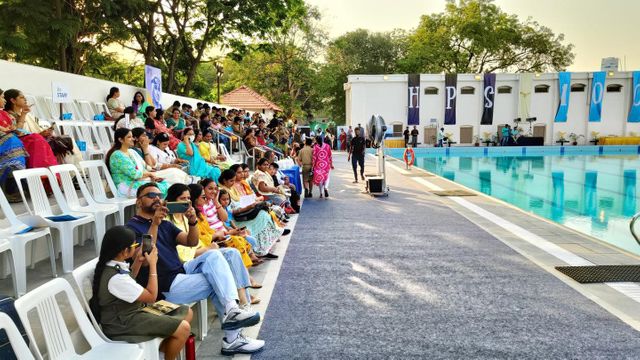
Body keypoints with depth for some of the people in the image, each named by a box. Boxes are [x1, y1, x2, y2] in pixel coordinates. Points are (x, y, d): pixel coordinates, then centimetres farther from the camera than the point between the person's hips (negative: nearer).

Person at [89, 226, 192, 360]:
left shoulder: (112, 264, -1)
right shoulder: (115, 278, -29)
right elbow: (151, 296, -20)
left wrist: (139, 261, 7)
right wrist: (153, 264, -14)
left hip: (130, 311, 10)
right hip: (123, 324, -10)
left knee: (186, 312, 7)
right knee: (183, 329, -18)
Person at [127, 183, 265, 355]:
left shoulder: (165, 224, 19)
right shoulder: (132, 227, -4)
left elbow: (192, 242, 5)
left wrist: (192, 221, -15)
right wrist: (154, 224, -29)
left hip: (182, 272, 7)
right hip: (164, 287, -7)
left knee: (213, 255, -15)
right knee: (218, 283, -13)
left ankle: (231, 309, -26)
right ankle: (232, 338, -8)